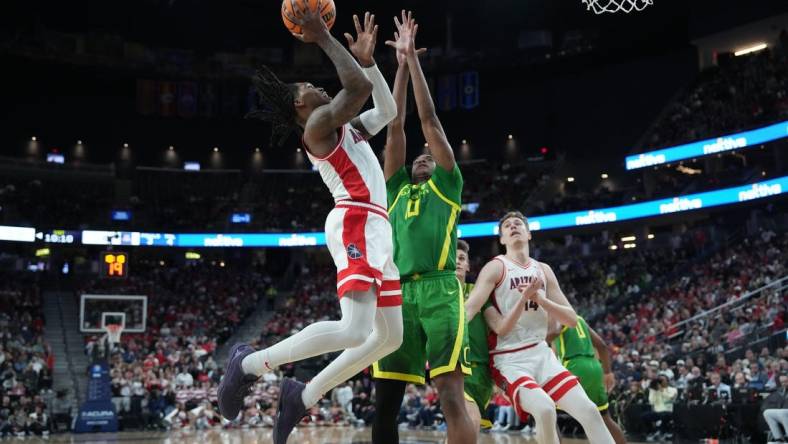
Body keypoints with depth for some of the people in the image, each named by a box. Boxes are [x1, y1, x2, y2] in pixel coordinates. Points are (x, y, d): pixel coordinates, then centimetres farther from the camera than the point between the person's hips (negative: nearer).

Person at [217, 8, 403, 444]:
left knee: (389, 336, 9)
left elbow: (387, 109, 33)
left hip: (374, 229, 10)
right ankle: (250, 363, -9)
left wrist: (367, 58, 27)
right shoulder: (318, 122, -2)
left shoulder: (344, 126, 27)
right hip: (356, 224, -10)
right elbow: (359, 87, -16)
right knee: (354, 330, -24)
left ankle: (304, 395, 12)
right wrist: (324, 38, -7)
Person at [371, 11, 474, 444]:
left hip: (439, 290, -4)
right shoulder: (396, 189, 26)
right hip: (397, 293, 4)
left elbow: (429, 119, 14)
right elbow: (396, 127, 23)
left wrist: (414, 58, 17)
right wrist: (401, 63, 22)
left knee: (452, 395, -13)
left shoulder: (448, 187, 17)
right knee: (385, 401, 1)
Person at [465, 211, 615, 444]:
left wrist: (540, 298, -11)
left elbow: (572, 319, 7)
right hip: (509, 359, -6)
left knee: (589, 411, -6)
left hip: (541, 353, 6)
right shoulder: (496, 268, -6)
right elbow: (469, 308, -21)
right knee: (545, 409, -31)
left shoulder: (543, 270, 11)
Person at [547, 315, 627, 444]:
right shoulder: (579, 319, 26)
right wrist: (608, 372, 22)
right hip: (594, 366, 7)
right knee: (605, 418, 21)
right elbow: (601, 345, 21)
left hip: (575, 367, -7)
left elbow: (554, 332, -20)